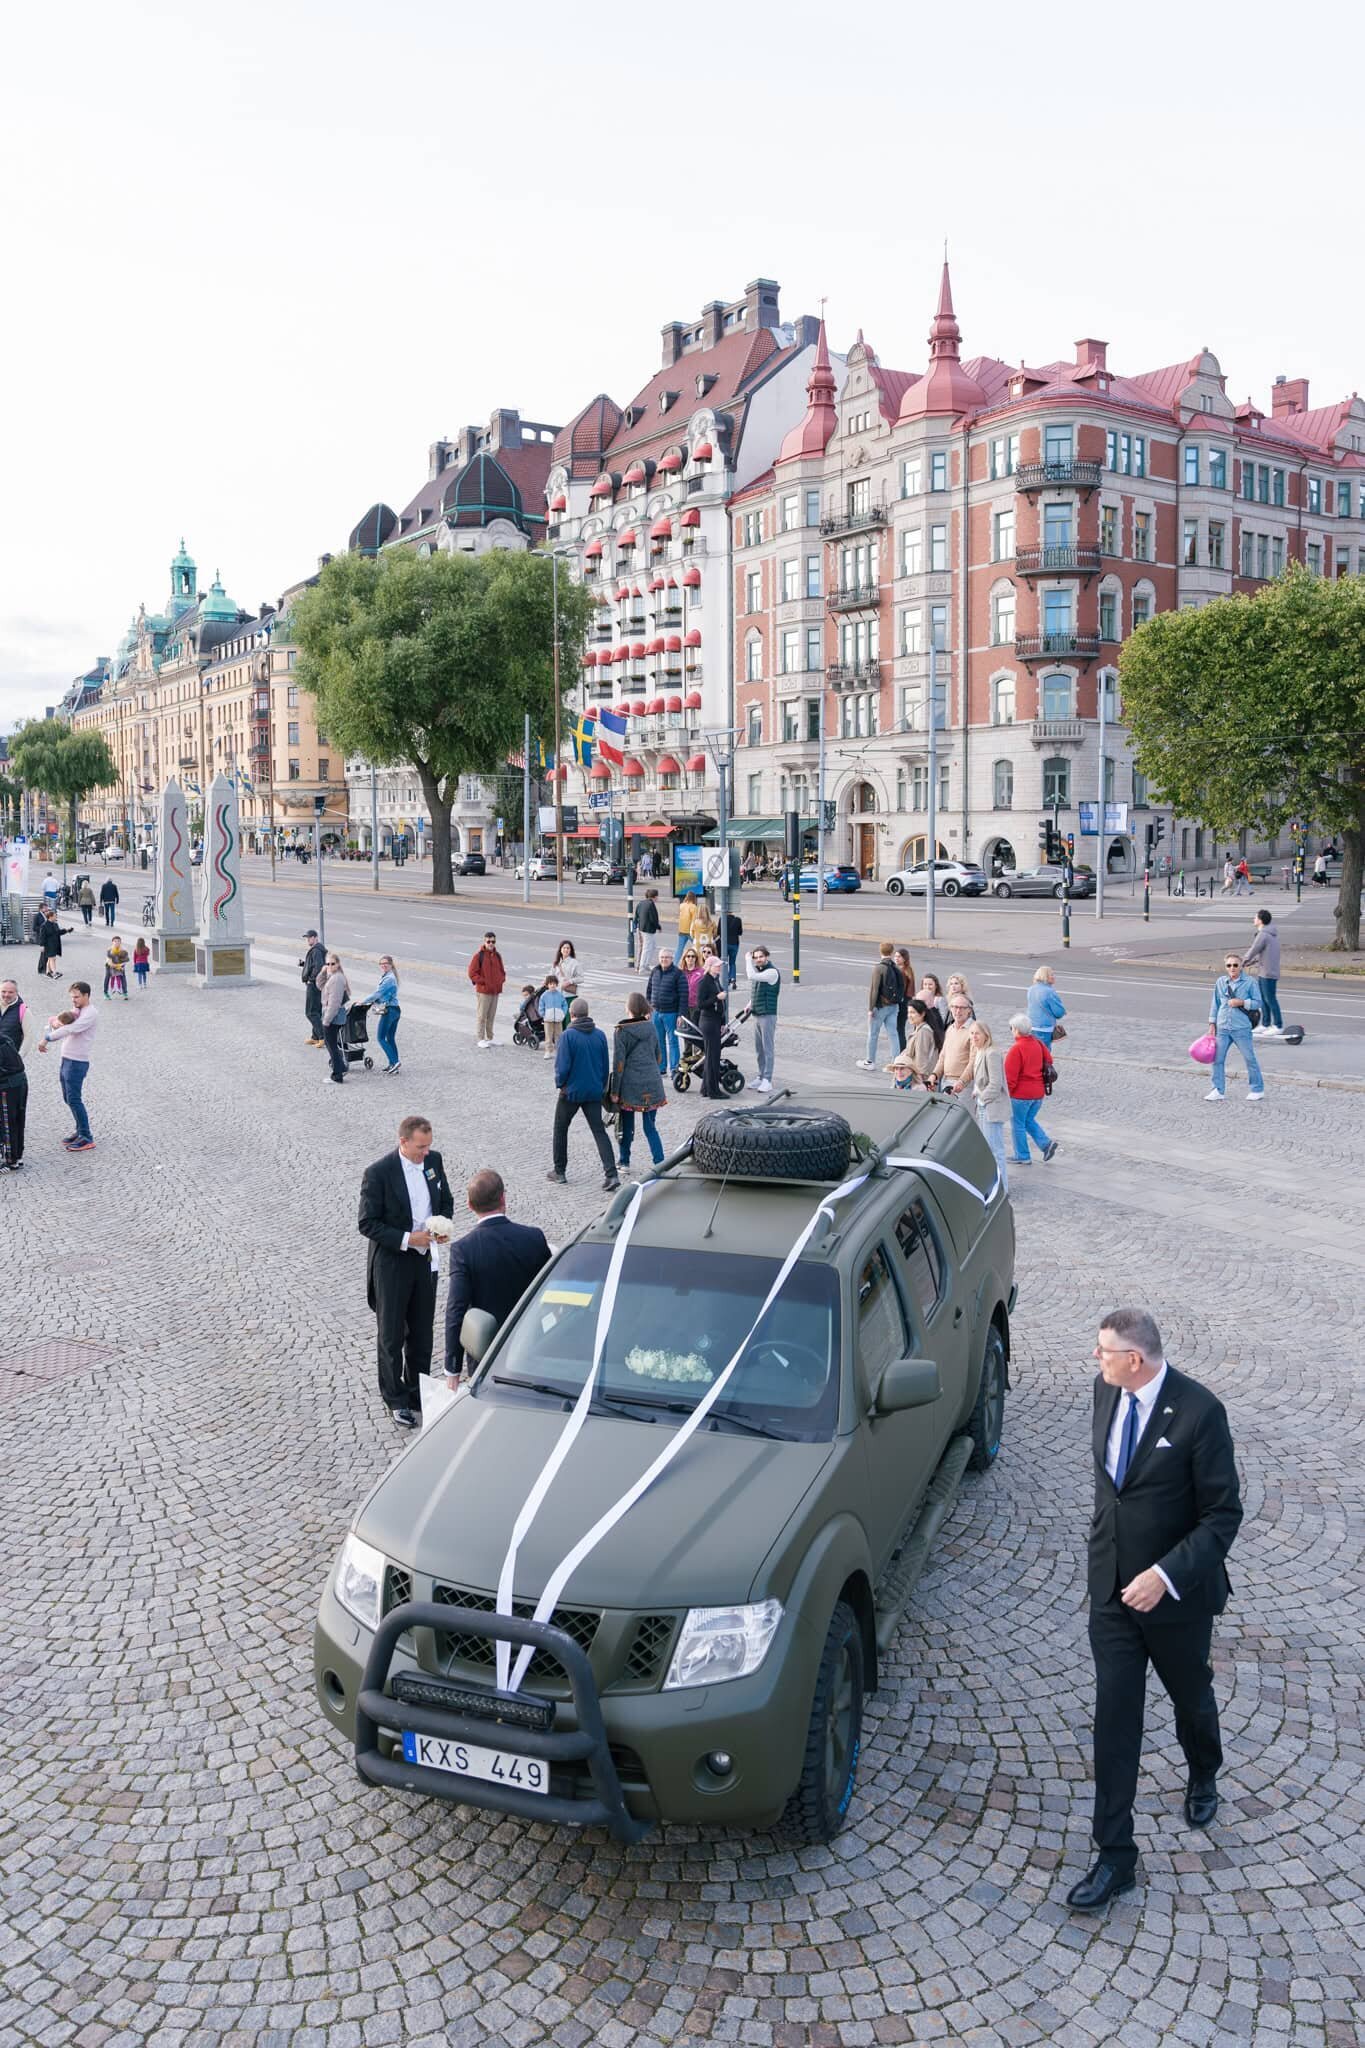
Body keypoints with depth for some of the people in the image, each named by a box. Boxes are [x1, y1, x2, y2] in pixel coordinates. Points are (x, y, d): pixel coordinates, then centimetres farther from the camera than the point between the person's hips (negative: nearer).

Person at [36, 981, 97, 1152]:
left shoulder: (89, 1014, -14)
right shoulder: (75, 1011, 15)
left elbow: (70, 1029, -24)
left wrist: (46, 1038, -20)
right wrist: (54, 1024, -12)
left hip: (77, 1062, -9)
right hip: (66, 1059, 9)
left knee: (74, 1100, -10)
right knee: (68, 1098, 15)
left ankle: (87, 1139, -6)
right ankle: (80, 1131, 26)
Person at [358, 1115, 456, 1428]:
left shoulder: (433, 1161, -3)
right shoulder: (378, 1173, -20)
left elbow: (446, 1201, 11)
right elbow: (367, 1224, -16)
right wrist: (406, 1239, -23)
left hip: (426, 1258, 5)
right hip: (392, 1263, -5)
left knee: (422, 1332, 17)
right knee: (392, 1335, 9)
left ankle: (418, 1393, 33)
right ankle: (395, 1399, 25)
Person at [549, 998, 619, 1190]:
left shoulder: (568, 1035, -15)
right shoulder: (600, 1035, 0)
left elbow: (562, 1066, -17)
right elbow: (606, 1065, 6)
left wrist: (560, 1084, 0)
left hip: (571, 1092, -4)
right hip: (594, 1092, 4)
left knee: (560, 1129, 16)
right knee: (599, 1132, 5)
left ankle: (559, 1170, 24)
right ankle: (611, 1174, -8)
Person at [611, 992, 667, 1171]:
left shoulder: (622, 1031, -9)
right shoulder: (650, 1027, 4)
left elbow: (619, 1063, -11)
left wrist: (614, 1091, -8)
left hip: (630, 1085, -3)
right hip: (652, 1084, 3)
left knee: (626, 1126, 14)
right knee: (650, 1127, 7)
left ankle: (624, 1162, 26)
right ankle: (660, 1164, -3)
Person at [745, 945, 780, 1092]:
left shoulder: (772, 972, -15)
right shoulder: (758, 970, 14)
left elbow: (752, 976, -28)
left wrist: (747, 959, -15)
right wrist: (750, 1004, 13)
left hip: (768, 1015, -9)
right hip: (756, 1015, 9)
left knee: (767, 1049, -6)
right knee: (758, 1049, 13)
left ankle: (767, 1081, -4)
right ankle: (761, 1077, 21)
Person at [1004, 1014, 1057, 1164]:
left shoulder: (1016, 1049, -19)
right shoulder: (1037, 1044, 5)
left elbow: (1010, 1076, -19)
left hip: (1020, 1093, -8)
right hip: (1038, 1092, 8)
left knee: (1018, 1124, 6)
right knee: (1029, 1120, 22)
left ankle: (1022, 1157, 12)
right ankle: (1046, 1143, 5)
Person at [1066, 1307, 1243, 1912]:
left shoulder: (1198, 1411, -25)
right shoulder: (1106, 1390, -6)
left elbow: (1223, 1514, -20)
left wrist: (1165, 1575, -27)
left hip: (1176, 1592, -4)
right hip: (1111, 1588, 4)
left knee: (1191, 1697, 23)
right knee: (1114, 1718, 5)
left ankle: (1203, 1776, 55)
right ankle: (1115, 1857, 16)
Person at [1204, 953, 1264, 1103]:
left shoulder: (1249, 982, -5)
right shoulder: (1220, 982, 5)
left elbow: (1258, 1002, -3)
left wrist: (1242, 1002, -18)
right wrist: (1212, 1024, 9)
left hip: (1242, 1028, -4)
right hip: (1222, 1027, 4)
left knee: (1250, 1058, 7)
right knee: (1217, 1059, 3)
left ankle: (1257, 1089, 20)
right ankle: (1217, 1090, 11)